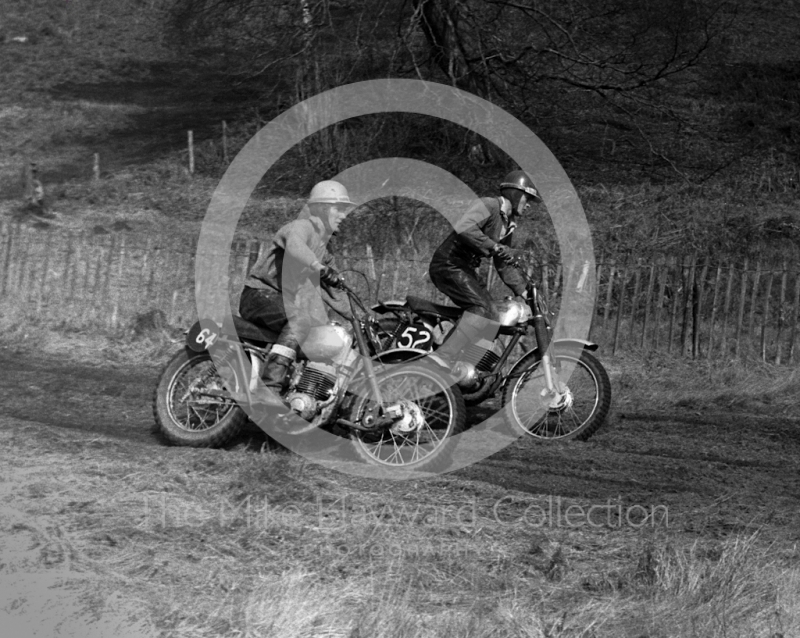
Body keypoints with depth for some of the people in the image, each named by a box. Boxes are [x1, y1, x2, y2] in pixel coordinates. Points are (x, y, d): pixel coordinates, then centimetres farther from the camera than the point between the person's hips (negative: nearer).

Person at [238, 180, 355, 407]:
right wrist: (322, 269, -51)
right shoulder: (302, 227, -9)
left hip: (284, 299, 11)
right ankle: (269, 387, -50)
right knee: (300, 320, -36)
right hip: (260, 293, -11)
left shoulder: (320, 245, 23)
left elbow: (322, 287, 33)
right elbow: (295, 247, -35)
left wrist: (353, 316, 29)